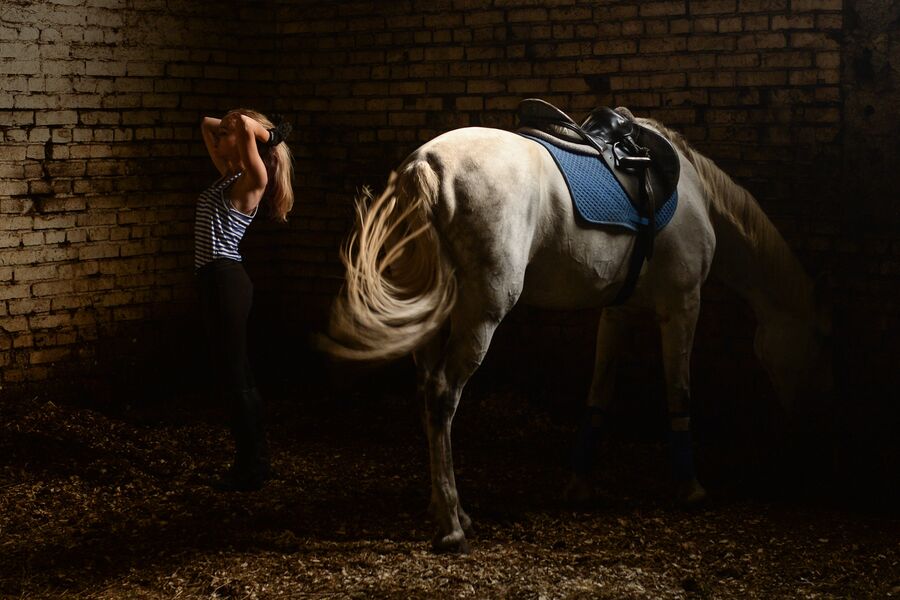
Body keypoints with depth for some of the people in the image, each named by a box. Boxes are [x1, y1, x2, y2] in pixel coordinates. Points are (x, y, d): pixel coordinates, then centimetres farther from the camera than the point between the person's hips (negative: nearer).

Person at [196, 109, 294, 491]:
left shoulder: (253, 180, -11)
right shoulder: (229, 175, 14)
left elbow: (244, 125, -26)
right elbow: (206, 124, 26)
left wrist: (267, 134, -8)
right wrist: (222, 126, 13)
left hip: (226, 280, -10)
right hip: (216, 280, 10)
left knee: (233, 378, -5)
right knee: (236, 377, 14)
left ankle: (250, 470, 1)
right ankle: (254, 462, 22)